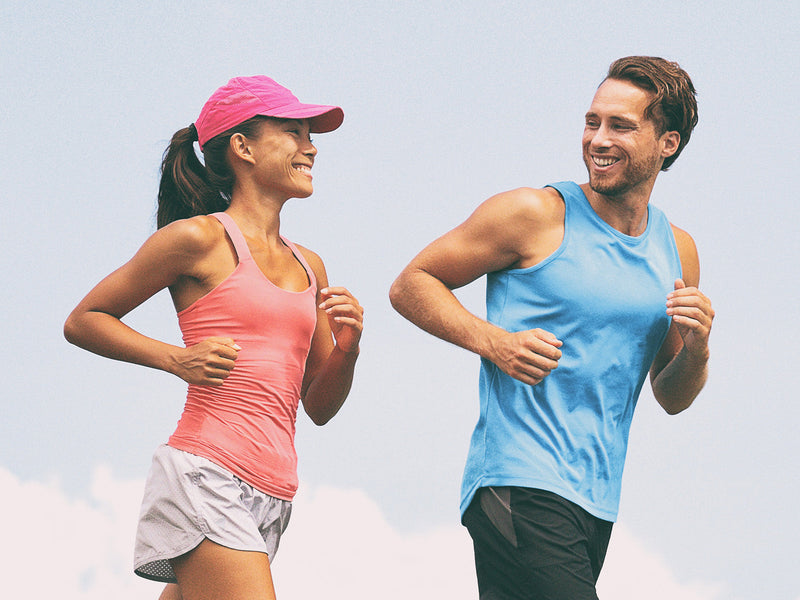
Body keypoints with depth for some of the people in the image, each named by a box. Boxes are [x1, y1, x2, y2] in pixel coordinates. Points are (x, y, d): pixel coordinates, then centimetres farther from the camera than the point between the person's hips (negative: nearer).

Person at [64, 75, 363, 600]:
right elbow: (83, 321, 7)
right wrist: (177, 359, -6)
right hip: (206, 476, -7)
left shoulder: (309, 267, 20)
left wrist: (347, 347, 4)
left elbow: (320, 407, 24)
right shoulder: (200, 239, 0)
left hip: (270, 492, 7)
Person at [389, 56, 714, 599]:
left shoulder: (677, 251, 15)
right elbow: (411, 285, 2)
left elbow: (672, 398, 22)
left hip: (596, 506, 6)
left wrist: (696, 349, -1)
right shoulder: (536, 215, -3)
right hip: (519, 487, -6)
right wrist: (493, 341, -13)